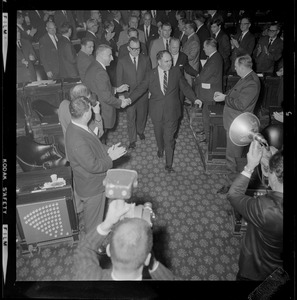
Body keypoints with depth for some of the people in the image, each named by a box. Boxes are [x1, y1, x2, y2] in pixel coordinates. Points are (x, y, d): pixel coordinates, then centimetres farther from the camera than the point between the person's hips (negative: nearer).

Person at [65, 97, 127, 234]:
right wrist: (110, 157, -18)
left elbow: (93, 146, 9)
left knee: (95, 215, 33)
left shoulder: (77, 126, -7)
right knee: (94, 221, 18)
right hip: (92, 188, -9)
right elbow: (93, 166, -30)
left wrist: (107, 149, -5)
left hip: (94, 182, 9)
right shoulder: (77, 141, -38)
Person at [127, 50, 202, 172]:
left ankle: (169, 164, 12)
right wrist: (129, 99, -10)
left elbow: (185, 87, 6)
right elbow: (141, 88, -2)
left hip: (171, 111, -1)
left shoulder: (176, 72, -2)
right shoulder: (152, 74, -3)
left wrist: (194, 99, -6)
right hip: (157, 111, 1)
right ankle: (160, 148, 52)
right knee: (158, 133, 20)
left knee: (169, 138, 1)